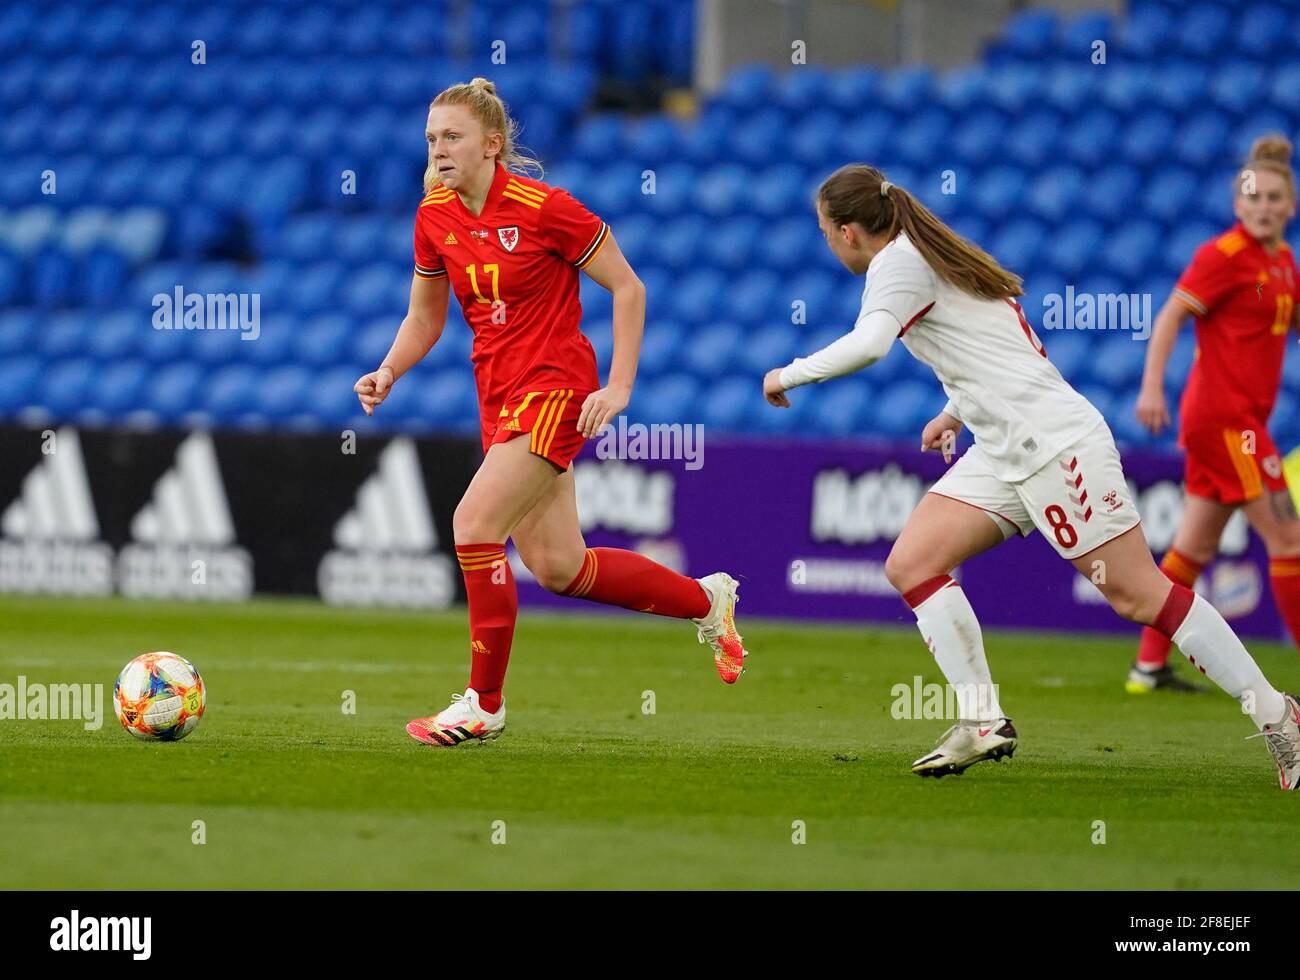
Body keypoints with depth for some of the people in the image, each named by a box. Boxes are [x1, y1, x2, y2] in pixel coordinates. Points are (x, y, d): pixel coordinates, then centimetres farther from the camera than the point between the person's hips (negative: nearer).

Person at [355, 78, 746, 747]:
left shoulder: (543, 208, -16)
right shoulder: (434, 216, 3)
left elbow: (627, 289, -9)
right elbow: (424, 318, 15)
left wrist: (618, 388, -14)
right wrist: (387, 373, -4)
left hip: (555, 388, -7)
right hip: (499, 395, 7)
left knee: (473, 525, -19)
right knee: (558, 569, 8)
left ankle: (484, 704, -6)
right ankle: (707, 600, 31)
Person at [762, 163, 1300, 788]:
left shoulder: (899, 262, -10)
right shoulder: (929, 258, 19)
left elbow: (868, 344, -29)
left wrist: (789, 375, -15)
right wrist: (955, 412, 32)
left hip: (1057, 442, -10)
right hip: (1002, 453, 10)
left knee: (1136, 595, -9)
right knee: (911, 565, -1)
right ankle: (982, 721, -4)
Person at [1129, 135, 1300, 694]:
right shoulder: (1224, 255, -13)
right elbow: (1171, 315, -16)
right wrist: (1152, 386, -25)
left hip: (1242, 417, 9)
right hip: (1223, 416, -9)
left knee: (1196, 545, 11)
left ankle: (1149, 667, 16)